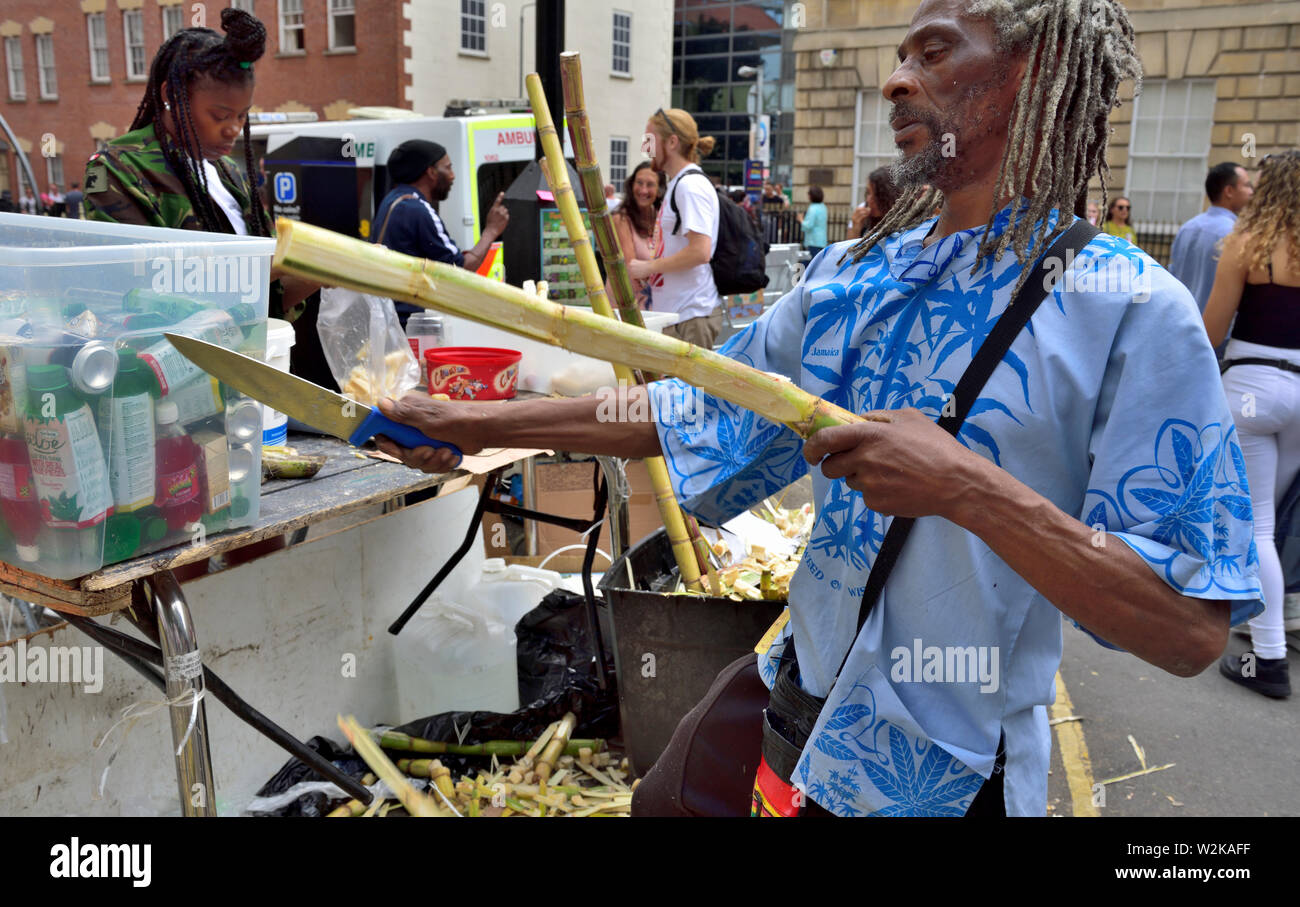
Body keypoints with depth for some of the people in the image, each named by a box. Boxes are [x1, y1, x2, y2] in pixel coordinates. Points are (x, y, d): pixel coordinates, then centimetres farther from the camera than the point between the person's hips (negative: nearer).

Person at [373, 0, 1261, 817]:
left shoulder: (1132, 311, -17)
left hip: (945, 773, -5)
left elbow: (1192, 631, -20)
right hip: (791, 697, 5)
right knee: (662, 802, 16)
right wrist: (474, 423, 4)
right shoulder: (854, 273, 2)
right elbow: (696, 412, 5)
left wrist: (968, 488, -32)